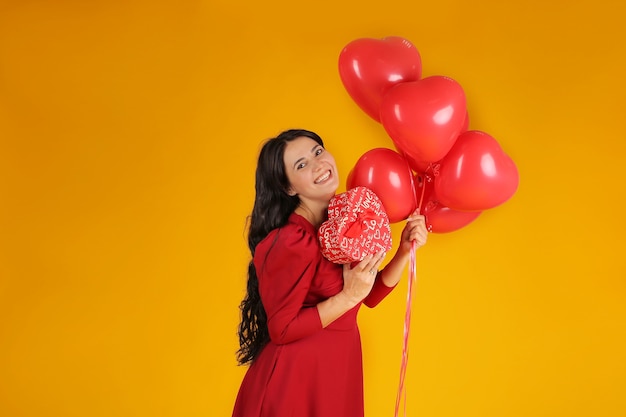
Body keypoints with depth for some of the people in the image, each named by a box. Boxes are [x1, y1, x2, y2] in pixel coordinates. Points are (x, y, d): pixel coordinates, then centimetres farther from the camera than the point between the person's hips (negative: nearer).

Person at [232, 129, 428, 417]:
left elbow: (370, 295, 5)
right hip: (295, 378, -7)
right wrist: (348, 297, -24)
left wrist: (405, 251, -7)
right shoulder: (293, 242, -24)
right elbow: (281, 330, -20)